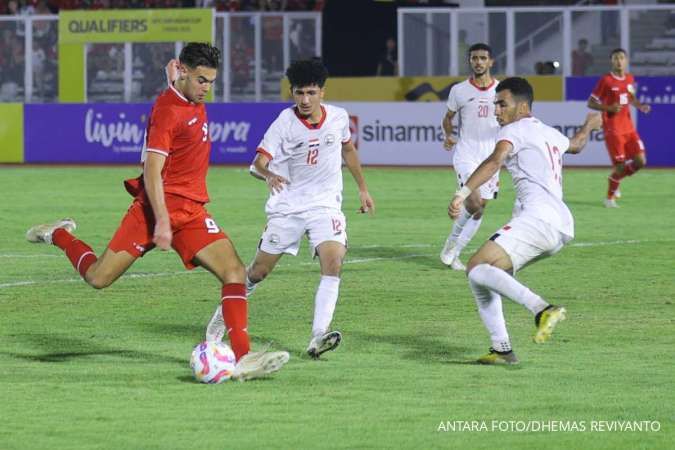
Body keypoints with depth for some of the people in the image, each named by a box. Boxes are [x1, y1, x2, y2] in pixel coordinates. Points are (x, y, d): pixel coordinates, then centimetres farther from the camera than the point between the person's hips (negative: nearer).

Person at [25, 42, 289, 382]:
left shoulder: (195, 104, 10)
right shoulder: (167, 111, -15)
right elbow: (152, 171, -21)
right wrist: (162, 222, -27)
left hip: (191, 212, 8)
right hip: (158, 208, -8)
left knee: (235, 272, -10)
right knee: (99, 277, -6)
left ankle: (242, 359, -15)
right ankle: (60, 236, 26)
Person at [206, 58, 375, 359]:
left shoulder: (339, 118, -2)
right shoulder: (284, 123, -14)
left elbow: (348, 150, 19)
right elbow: (259, 162, -23)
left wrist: (362, 188, 24)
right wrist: (268, 175, -46)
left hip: (325, 205, 2)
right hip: (287, 207, -2)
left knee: (333, 262, -23)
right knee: (259, 271, 5)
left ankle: (318, 338, -27)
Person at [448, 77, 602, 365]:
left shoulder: (514, 130, 2)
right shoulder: (549, 134, 28)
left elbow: (495, 161, -18)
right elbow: (576, 145, 51)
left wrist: (463, 193, -30)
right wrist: (589, 125, 74)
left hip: (538, 216, -9)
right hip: (562, 225, 9)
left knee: (478, 268, -21)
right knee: (478, 271, 15)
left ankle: (542, 310, -36)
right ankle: (502, 349, 6)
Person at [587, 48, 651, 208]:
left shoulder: (630, 79, 8)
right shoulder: (606, 80, -9)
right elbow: (590, 103, -6)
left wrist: (640, 106, 4)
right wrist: (609, 108, -22)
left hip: (629, 127, 6)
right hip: (613, 130, -6)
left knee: (640, 161, -3)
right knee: (620, 164, -8)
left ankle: (617, 178, 24)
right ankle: (610, 197, 14)